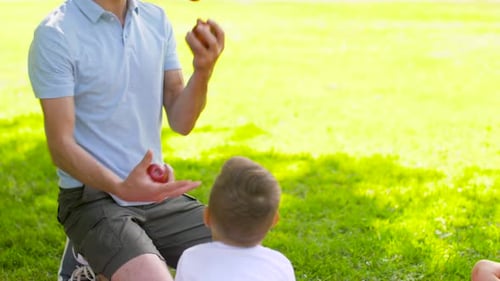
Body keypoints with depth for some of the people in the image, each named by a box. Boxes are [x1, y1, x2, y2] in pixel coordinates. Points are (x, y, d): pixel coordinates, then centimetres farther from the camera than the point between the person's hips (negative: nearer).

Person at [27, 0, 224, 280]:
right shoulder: (56, 34, -13)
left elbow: (181, 122, 1)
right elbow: (61, 146, -15)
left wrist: (203, 71, -17)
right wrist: (120, 188, -30)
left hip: (156, 191, 6)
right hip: (93, 197, -6)